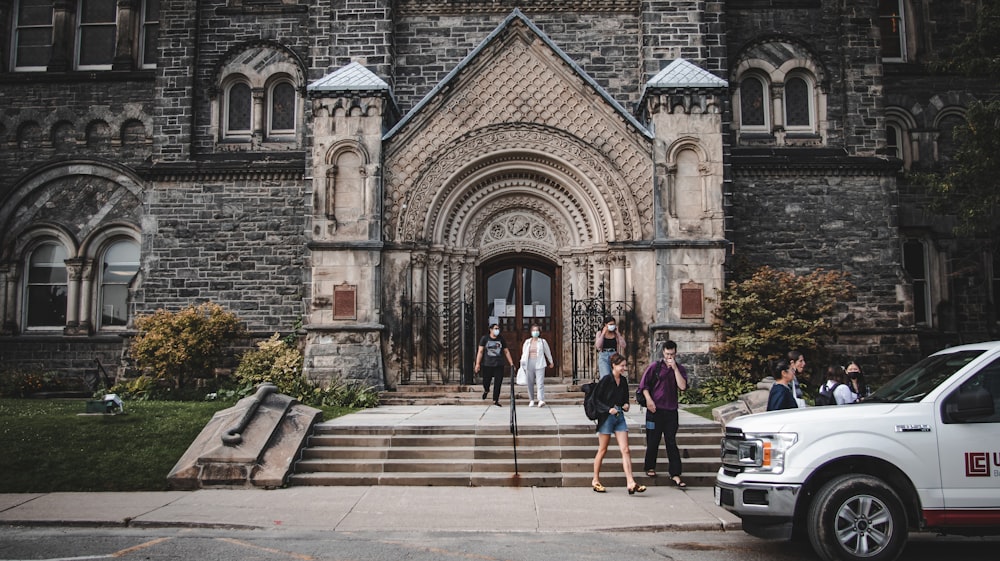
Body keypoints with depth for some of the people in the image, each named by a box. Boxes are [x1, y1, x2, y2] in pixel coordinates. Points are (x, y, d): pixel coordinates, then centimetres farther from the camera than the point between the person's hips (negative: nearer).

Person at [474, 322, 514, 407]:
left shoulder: (501, 339, 9)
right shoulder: (485, 338, 2)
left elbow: (506, 352, 14)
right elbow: (480, 351, 0)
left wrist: (511, 363, 10)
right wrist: (478, 363, -8)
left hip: (499, 365, 2)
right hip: (487, 365, -2)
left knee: (498, 383, -3)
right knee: (486, 382, 3)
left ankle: (495, 400, 8)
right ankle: (486, 390, 39)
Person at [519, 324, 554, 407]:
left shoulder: (542, 342, 6)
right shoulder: (527, 342, 10)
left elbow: (548, 352, 18)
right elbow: (524, 353, 11)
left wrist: (551, 362, 27)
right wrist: (522, 364, 7)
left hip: (539, 364, -2)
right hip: (529, 364, 2)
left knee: (540, 383, -13)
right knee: (530, 383, 5)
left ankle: (541, 400, -20)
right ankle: (531, 400, 16)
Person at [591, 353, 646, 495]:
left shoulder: (624, 381, 8)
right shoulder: (606, 380, -10)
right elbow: (595, 398, -9)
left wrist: (626, 405, 0)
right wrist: (608, 409, -19)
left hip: (619, 417, 6)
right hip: (606, 417, -6)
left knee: (625, 450, -3)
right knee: (603, 450, 5)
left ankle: (631, 483, -6)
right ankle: (596, 480, 18)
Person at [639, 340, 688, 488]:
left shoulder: (680, 369, 6)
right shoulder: (655, 367, 1)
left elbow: (682, 387, -9)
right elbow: (643, 384, 2)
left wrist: (675, 368, -12)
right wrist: (648, 400, -10)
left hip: (671, 411, 1)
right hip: (655, 409, -1)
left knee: (671, 443, -1)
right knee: (653, 441, 7)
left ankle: (675, 475, -1)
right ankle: (650, 467, 26)